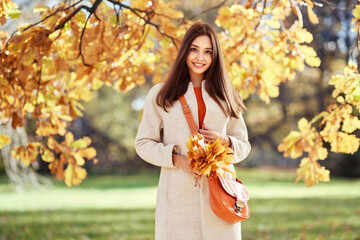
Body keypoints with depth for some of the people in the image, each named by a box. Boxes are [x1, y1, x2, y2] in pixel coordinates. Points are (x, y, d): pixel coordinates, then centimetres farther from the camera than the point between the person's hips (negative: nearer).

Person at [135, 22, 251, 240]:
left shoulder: (225, 96, 13)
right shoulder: (161, 95, 7)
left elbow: (244, 145, 15)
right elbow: (143, 143, 6)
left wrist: (225, 141, -7)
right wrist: (177, 159, -10)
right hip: (178, 195, -1)